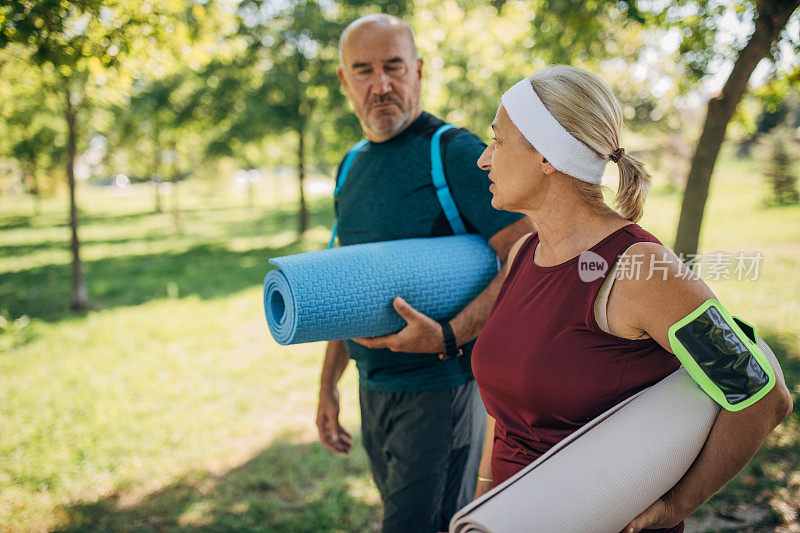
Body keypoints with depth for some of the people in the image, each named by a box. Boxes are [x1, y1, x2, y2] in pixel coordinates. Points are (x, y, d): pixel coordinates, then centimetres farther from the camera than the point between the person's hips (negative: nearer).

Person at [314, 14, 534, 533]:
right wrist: (328, 385, 17)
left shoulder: (456, 153, -12)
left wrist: (448, 337, -29)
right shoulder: (353, 168, 11)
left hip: (441, 388, -7)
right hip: (374, 390, 7)